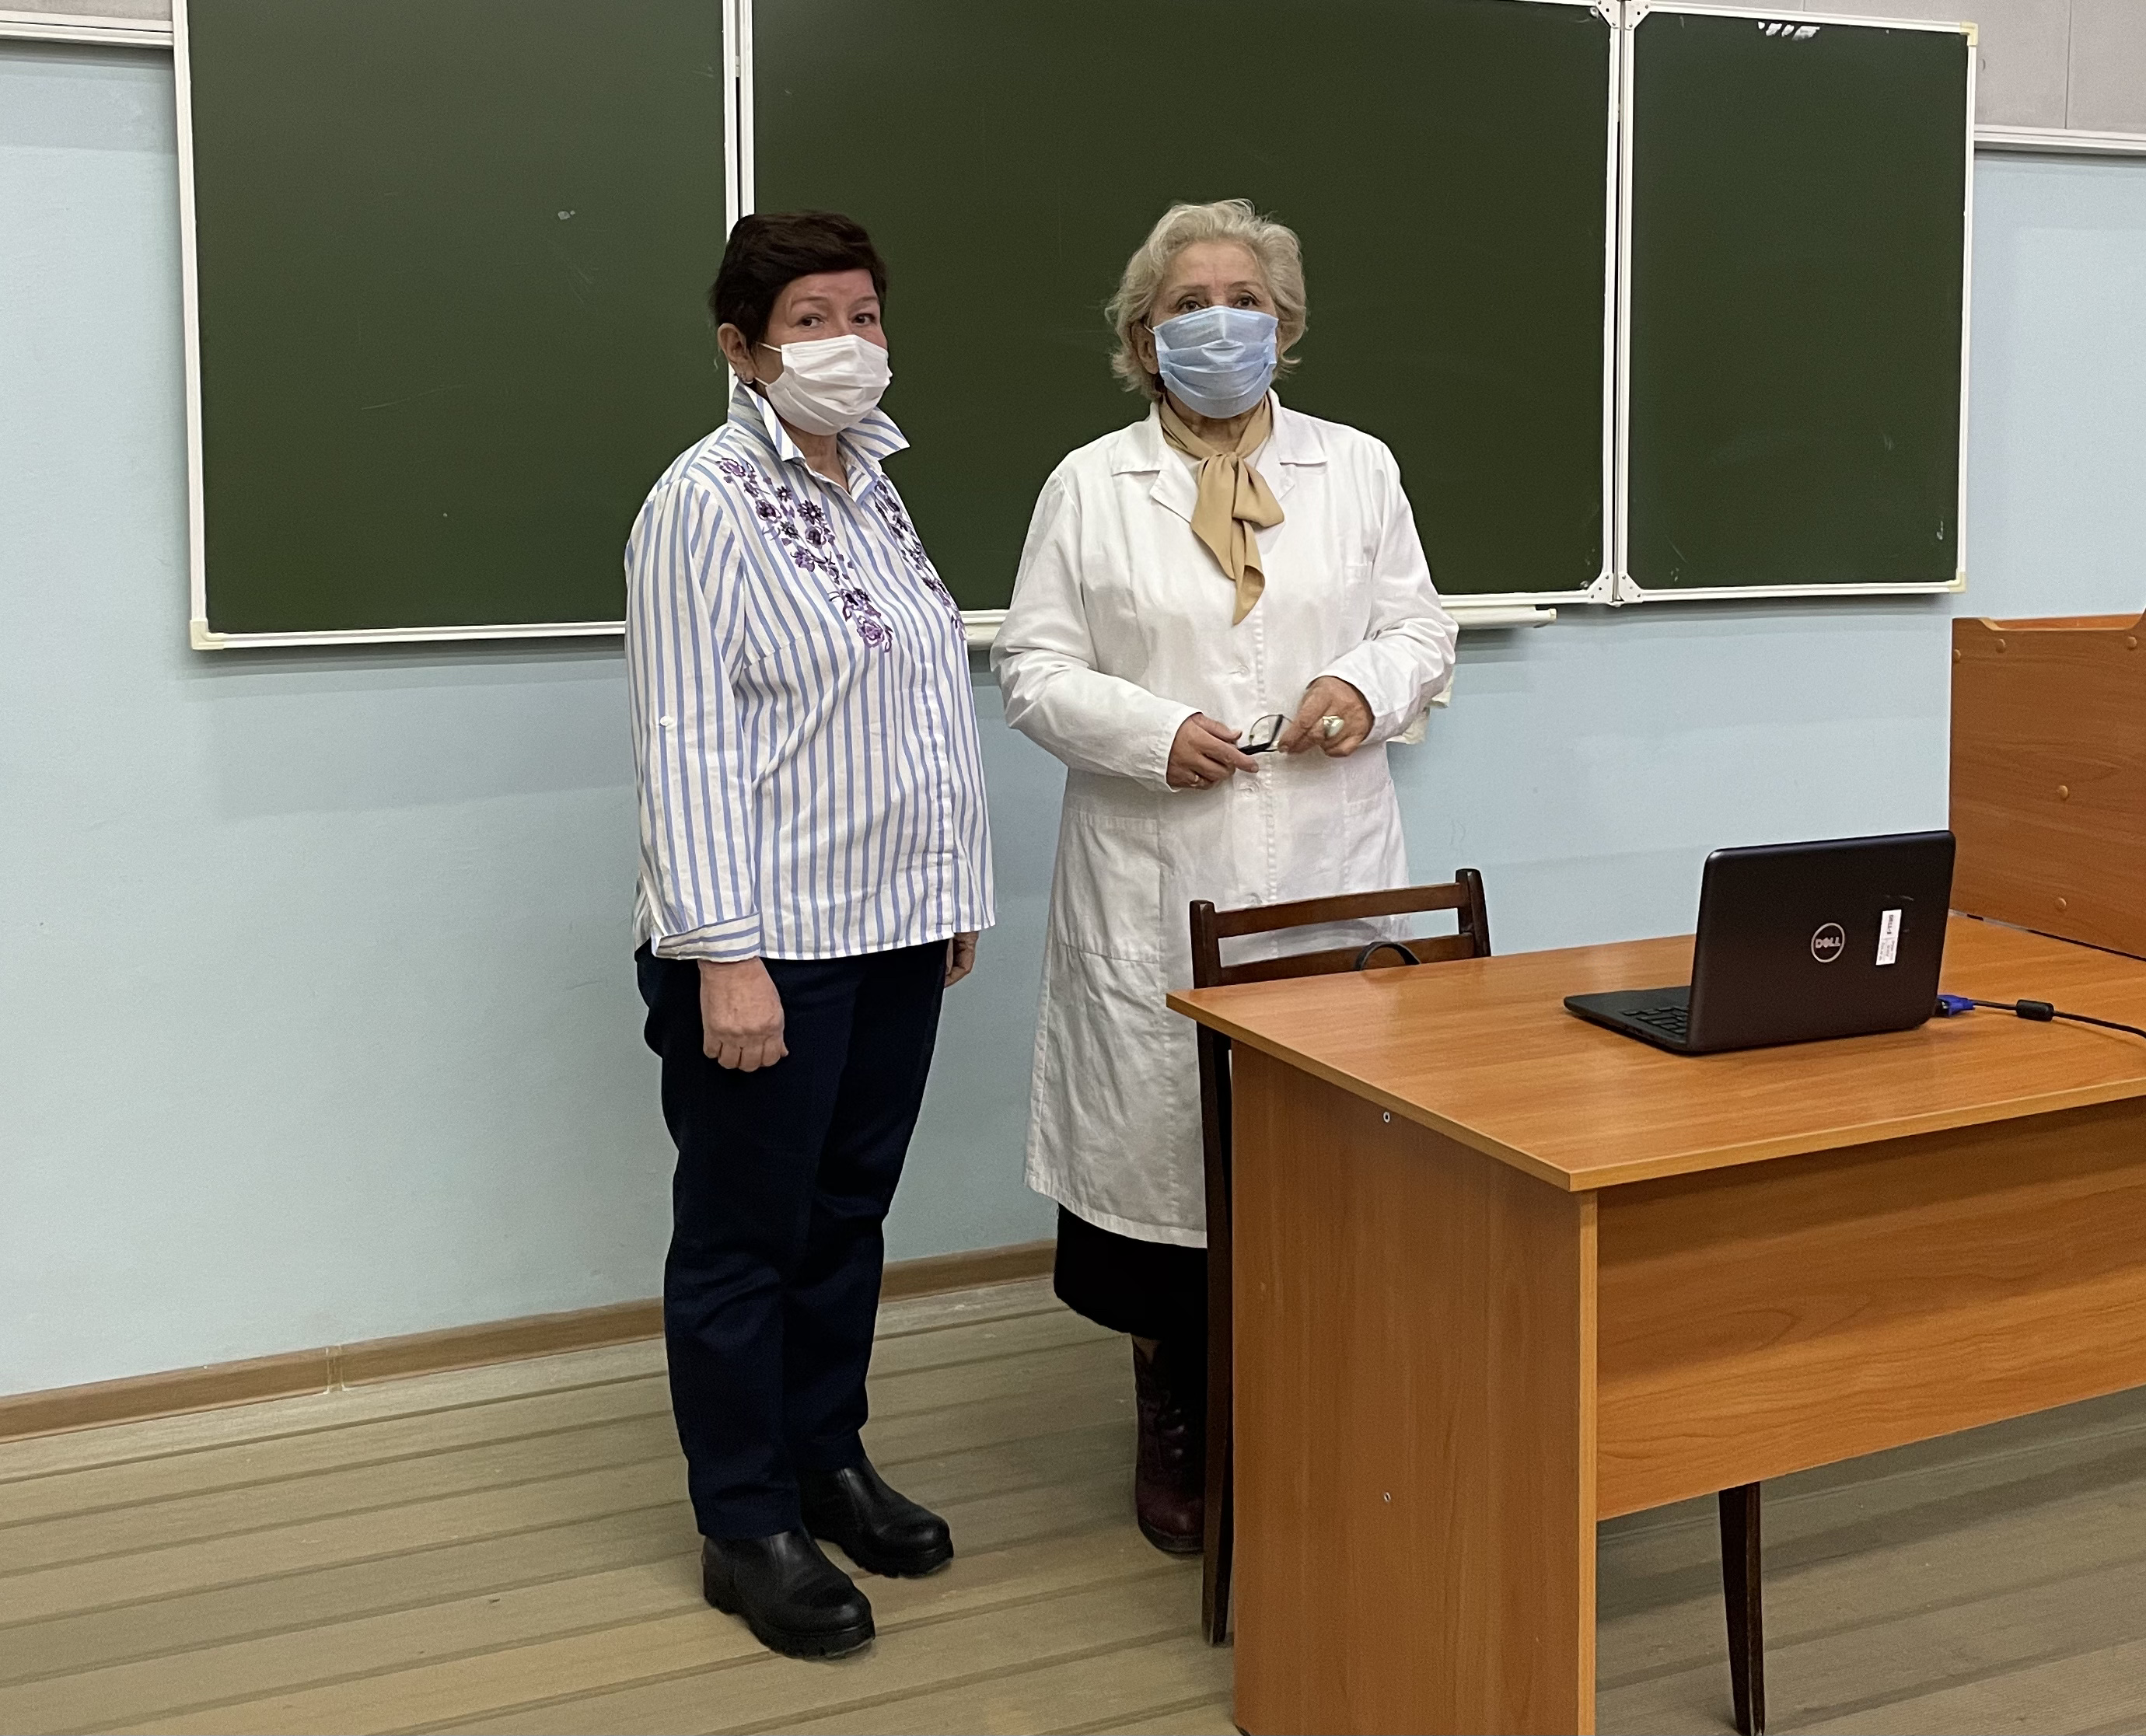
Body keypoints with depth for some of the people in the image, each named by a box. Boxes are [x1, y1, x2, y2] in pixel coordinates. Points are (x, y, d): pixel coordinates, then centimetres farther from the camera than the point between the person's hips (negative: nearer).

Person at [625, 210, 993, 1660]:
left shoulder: (875, 490, 12)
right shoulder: (707, 504, -12)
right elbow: (687, 740, -17)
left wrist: (954, 892, 17)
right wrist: (727, 953, -21)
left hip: (893, 933, 8)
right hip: (767, 942, -7)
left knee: (850, 1213, 17)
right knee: (747, 1235, 5)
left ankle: (826, 1458, 34)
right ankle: (747, 1528, 18)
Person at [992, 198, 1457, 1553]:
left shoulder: (1359, 468, 12)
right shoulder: (1091, 486, 7)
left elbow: (1422, 631, 13)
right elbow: (1036, 667, 3)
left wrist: (1370, 684, -9)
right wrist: (1152, 732, -13)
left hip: (1329, 878, 1)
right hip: (1158, 888, -1)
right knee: (1165, 1136, 2)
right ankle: (1178, 1426, 20)